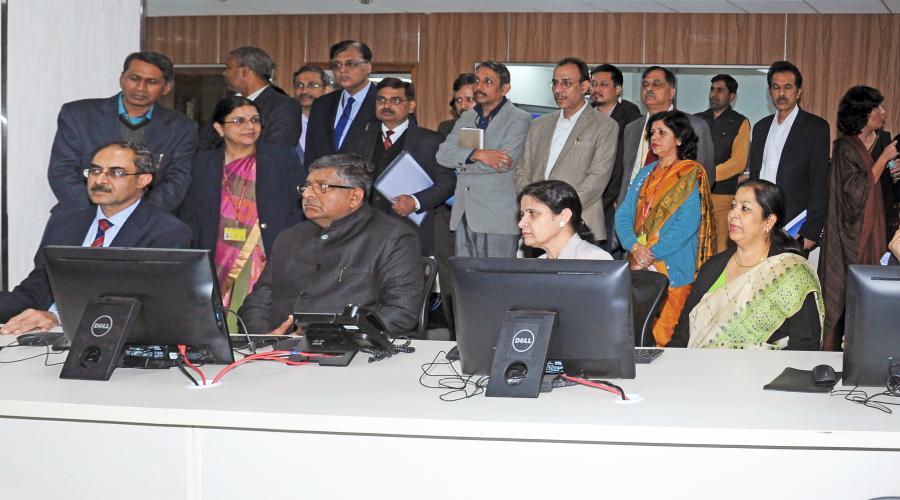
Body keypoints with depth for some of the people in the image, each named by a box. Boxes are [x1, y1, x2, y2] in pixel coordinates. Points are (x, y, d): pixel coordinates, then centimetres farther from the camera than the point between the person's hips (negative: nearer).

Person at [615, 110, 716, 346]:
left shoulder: (692, 175, -2)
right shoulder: (645, 173, 18)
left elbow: (687, 223, -13)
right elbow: (623, 214, 10)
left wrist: (652, 254, -18)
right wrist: (634, 246, -10)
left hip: (672, 271, -6)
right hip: (639, 268, 6)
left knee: (663, 335, -11)